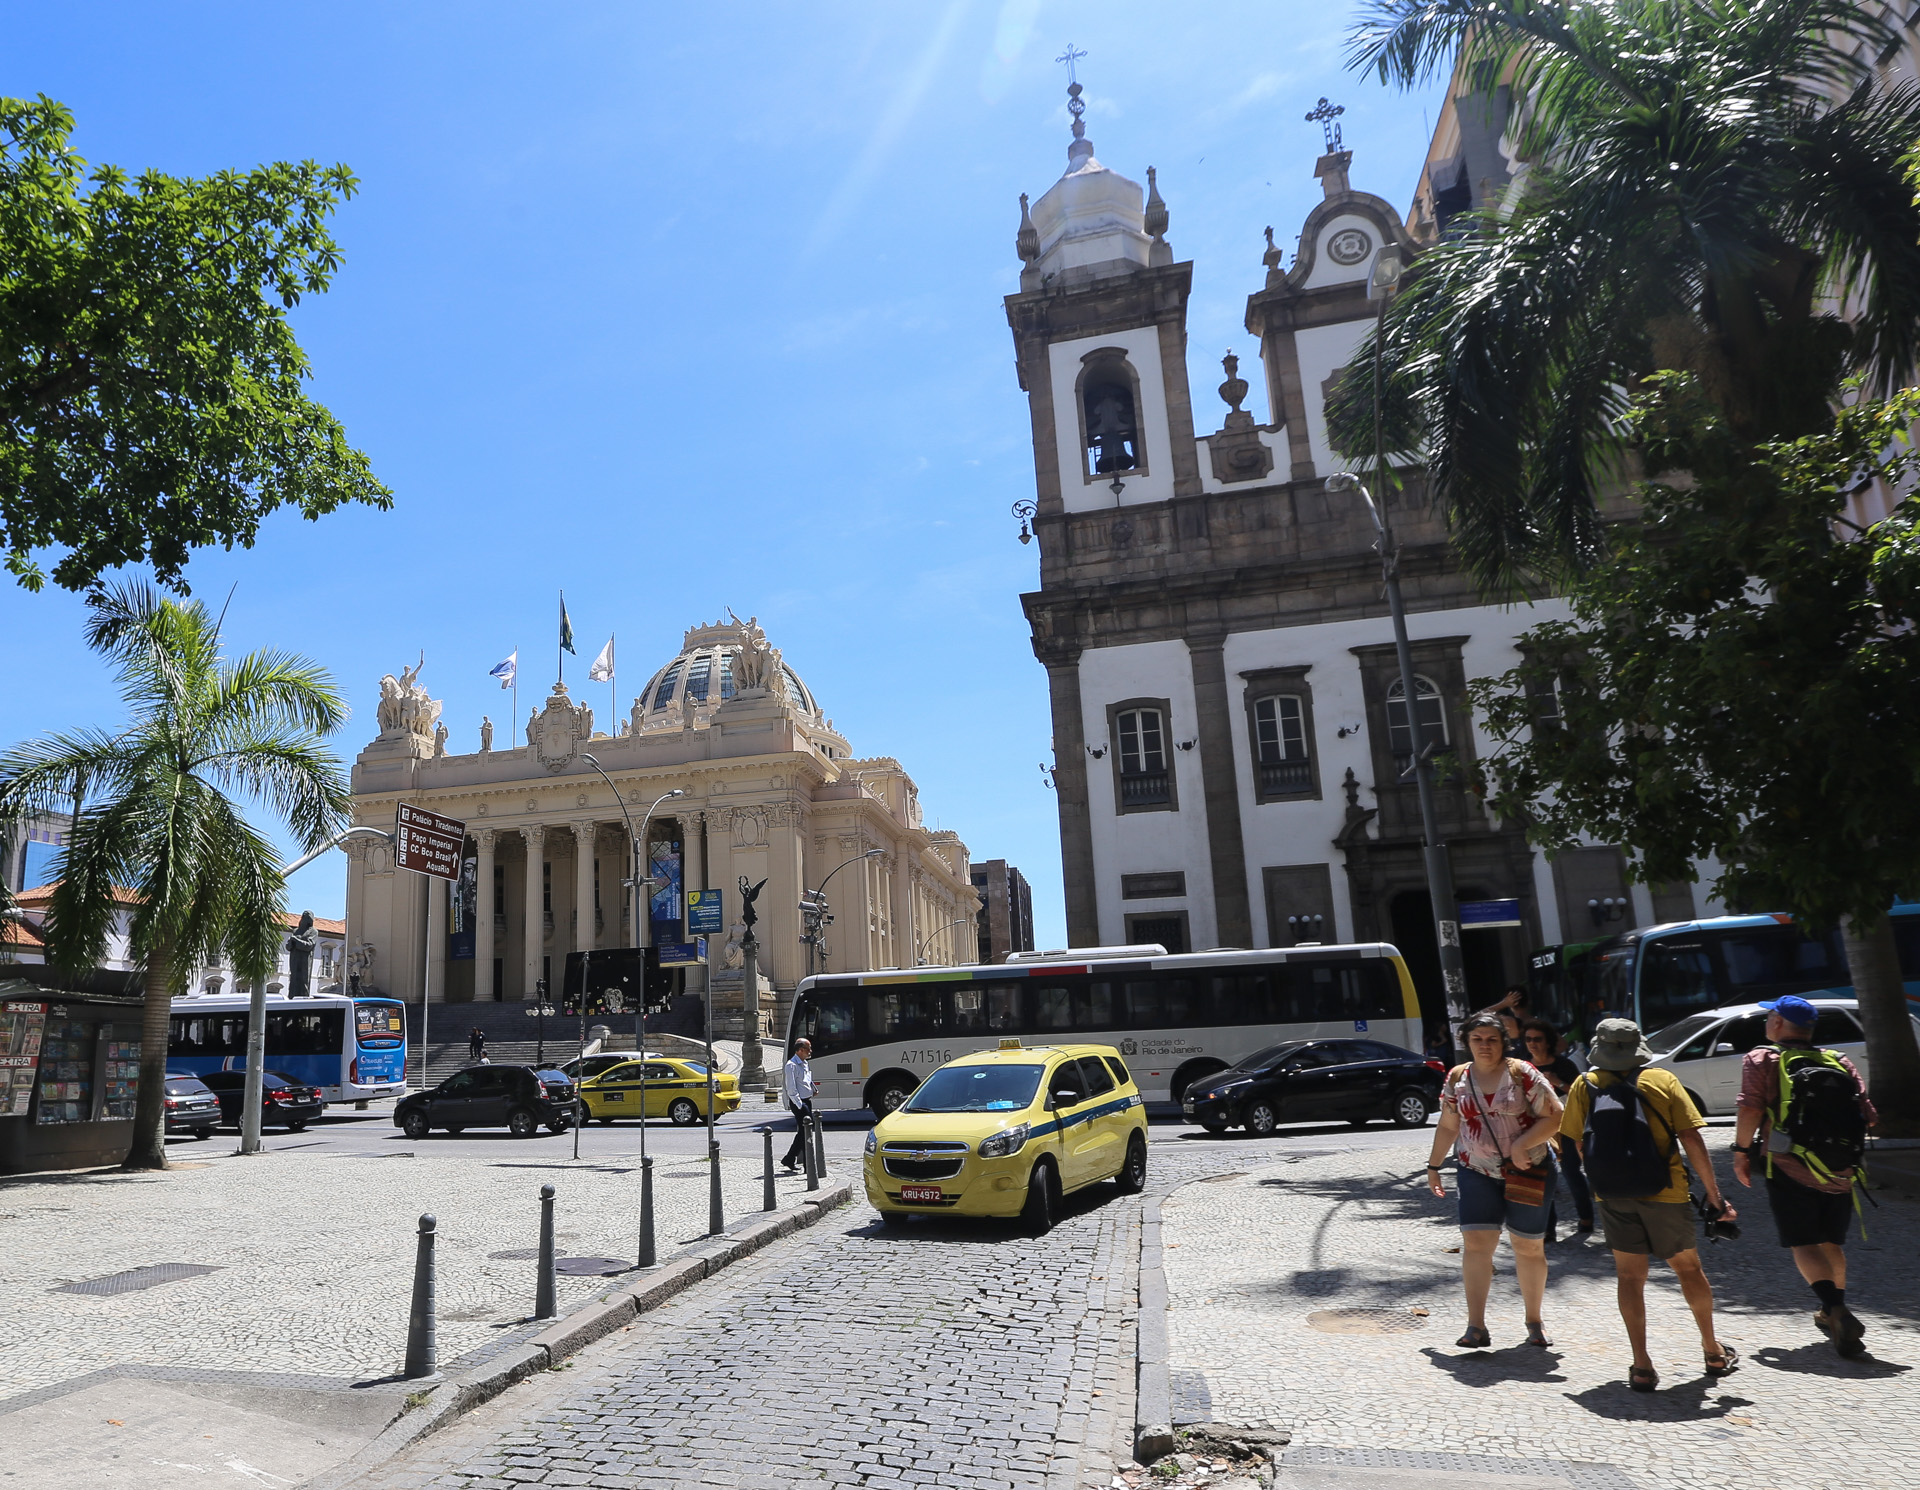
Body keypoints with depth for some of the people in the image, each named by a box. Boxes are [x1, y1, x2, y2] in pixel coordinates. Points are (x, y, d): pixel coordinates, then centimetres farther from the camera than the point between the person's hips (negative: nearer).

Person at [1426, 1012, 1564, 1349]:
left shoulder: (1521, 1074, -7)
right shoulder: (1456, 1079, 3)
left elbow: (1554, 1116, -9)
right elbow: (1447, 1127, 12)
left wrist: (1521, 1144, -21)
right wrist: (1433, 1166, 13)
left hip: (1528, 1172, -2)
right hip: (1477, 1172, 2)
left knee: (1529, 1247, 7)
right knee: (1475, 1243, -9)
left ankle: (1534, 1321, 26)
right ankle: (1476, 1326, -6)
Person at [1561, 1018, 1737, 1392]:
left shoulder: (1584, 1085, -1)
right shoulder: (1663, 1081, -4)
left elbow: (1580, 1144, 2)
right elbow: (1691, 1140, -8)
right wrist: (1714, 1194, -2)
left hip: (1613, 1195, 0)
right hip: (1664, 1192, 0)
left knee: (1629, 1274, 9)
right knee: (1688, 1268, 20)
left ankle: (1641, 1365, 4)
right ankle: (1713, 1351, 36)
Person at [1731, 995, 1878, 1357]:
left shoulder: (1762, 1059, -4)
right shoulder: (1839, 1061, 8)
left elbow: (1750, 1109, -15)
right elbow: (1869, 1117, 4)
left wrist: (1741, 1151, -4)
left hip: (1790, 1169, -5)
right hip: (1840, 1172, 5)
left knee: (1803, 1244, -1)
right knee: (1832, 1243, 20)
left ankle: (1835, 1308, -20)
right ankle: (1834, 1314, 31)